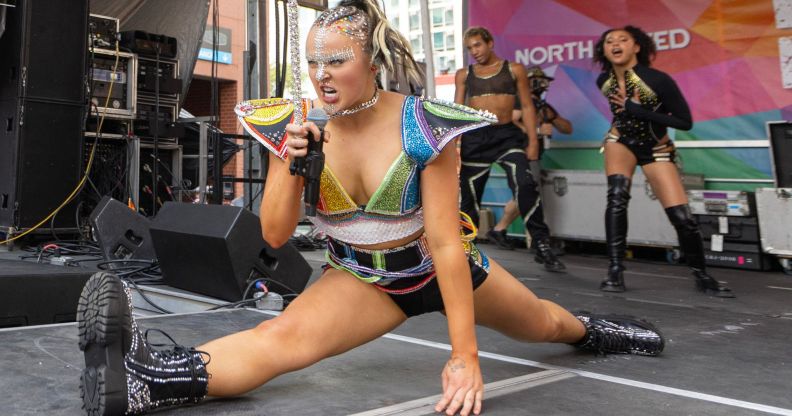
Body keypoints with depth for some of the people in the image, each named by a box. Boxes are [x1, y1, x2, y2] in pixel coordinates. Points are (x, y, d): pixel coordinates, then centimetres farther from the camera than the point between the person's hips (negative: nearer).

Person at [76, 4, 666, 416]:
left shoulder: (424, 128, -27)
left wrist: (465, 355, -27)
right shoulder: (296, 125, -18)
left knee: (543, 325, 24)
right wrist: (291, 166, -34)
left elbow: (447, 242, -26)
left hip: (437, 267, 0)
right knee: (282, 335, -30)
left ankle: (590, 329, 58)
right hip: (360, 279, 1)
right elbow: (276, 236, -15)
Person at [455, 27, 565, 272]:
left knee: (525, 185, -20)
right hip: (474, 138, 2)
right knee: (469, 194, 6)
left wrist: (533, 141, -3)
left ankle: (543, 247, -14)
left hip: (507, 135, -2)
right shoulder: (463, 75, 13)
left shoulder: (514, 70, 9)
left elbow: (527, 106, 7)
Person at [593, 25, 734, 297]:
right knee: (617, 197, -24)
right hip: (620, 142, 3)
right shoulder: (603, 81, -9)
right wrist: (626, 112, -1)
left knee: (682, 216, -10)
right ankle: (615, 271, -17)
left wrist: (638, 110, -27)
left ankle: (702, 276, 13)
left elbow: (685, 122, -22)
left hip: (656, 149, -3)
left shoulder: (658, 80, -25)